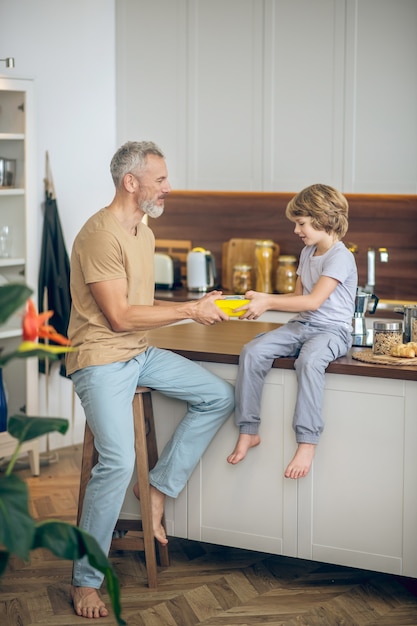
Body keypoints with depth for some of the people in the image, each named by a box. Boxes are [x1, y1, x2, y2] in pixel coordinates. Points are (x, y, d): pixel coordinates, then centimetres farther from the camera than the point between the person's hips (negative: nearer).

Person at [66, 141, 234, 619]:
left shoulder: (143, 231, 12)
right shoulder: (101, 234, -19)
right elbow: (120, 316, -21)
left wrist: (197, 306, 4)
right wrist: (188, 310, -13)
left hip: (140, 354, 9)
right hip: (101, 359, -9)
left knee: (219, 397, 5)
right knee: (118, 462, -22)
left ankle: (160, 488, 12)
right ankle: (85, 581, -9)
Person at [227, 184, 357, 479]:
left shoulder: (340, 257, -12)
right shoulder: (308, 253, 17)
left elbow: (314, 301, -20)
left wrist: (268, 303, -21)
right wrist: (264, 299, 7)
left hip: (332, 330, -8)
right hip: (301, 325, 8)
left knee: (309, 360, -40)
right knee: (252, 351, -16)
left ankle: (307, 443, -34)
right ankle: (249, 431, -11)